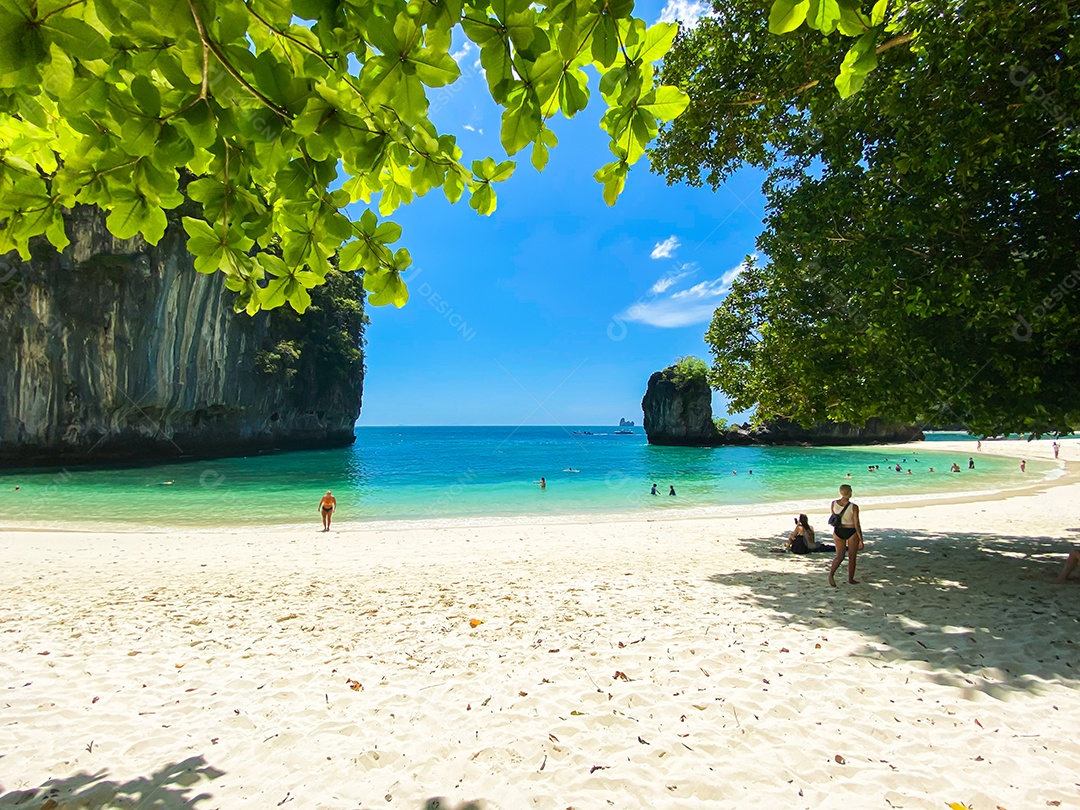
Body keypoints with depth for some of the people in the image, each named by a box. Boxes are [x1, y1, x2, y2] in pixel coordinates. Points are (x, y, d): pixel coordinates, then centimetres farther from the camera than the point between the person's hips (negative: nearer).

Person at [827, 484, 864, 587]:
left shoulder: (833, 504, -6)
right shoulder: (854, 507, -17)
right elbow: (857, 525, -15)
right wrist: (861, 540, -7)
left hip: (838, 531, 3)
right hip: (852, 532, -3)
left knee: (839, 556, 10)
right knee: (852, 557, 14)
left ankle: (831, 574, -14)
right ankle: (851, 579, 25)